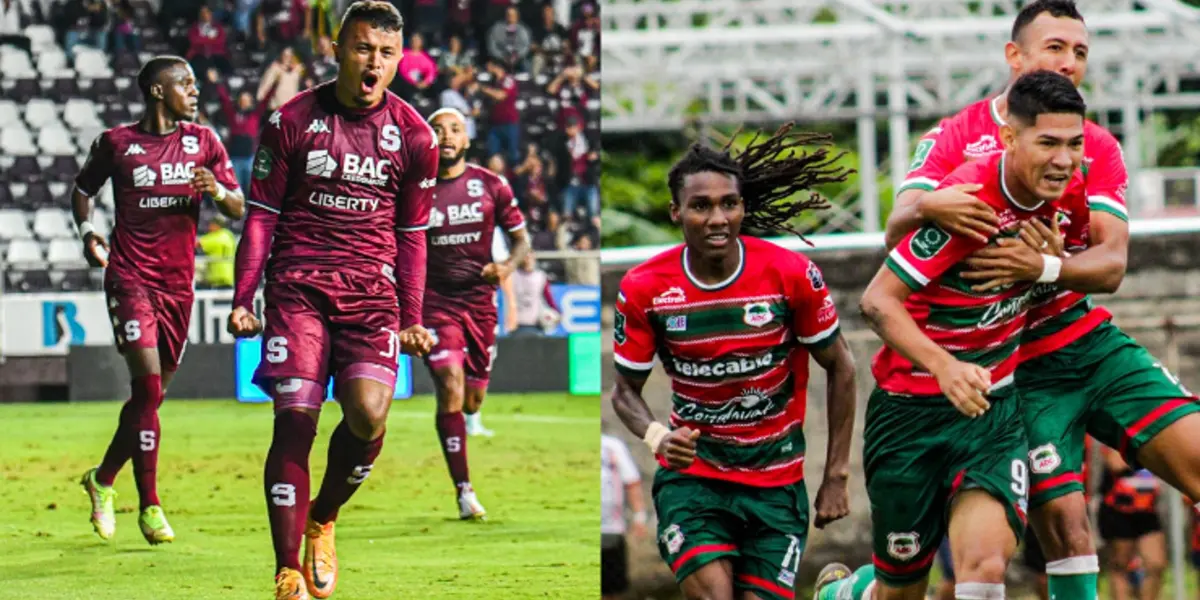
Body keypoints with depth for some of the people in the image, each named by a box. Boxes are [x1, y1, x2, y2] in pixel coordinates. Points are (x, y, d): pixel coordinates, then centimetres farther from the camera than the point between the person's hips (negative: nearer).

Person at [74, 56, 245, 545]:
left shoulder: (202, 142, 7)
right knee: (148, 386, -16)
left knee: (152, 394, 9)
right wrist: (87, 234, 0)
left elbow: (238, 209, 6)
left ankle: (103, 480, 31)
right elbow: (82, 189, 17)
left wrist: (217, 191, -16)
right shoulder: (117, 142, 0)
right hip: (130, 277, -4)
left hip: (178, 283, 4)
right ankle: (149, 506, -10)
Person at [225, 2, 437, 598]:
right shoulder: (293, 120, 1)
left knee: (369, 412, -18)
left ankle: (322, 520, 11)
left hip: (372, 287, 1)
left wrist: (411, 320, 10)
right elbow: (262, 214, 6)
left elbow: (411, 234, 13)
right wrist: (242, 298, -1)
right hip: (298, 282, -1)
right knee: (295, 417, -11)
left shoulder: (412, 134, 5)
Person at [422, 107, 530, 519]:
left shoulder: (490, 186, 1)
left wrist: (508, 266, -13)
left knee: (472, 402, 8)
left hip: (480, 302, 2)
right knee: (451, 389, -19)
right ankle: (464, 490, -14)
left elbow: (520, 239, 8)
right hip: (435, 302, -2)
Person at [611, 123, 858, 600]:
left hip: (777, 483, 0)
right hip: (691, 475, 0)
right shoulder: (644, 288, -9)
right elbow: (625, 389, 2)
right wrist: (656, 436, -20)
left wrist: (836, 475, -1)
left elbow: (840, 368, 1)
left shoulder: (792, 275, -11)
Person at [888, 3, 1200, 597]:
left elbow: (1112, 263, -7)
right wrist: (926, 205, -40)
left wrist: (1044, 266, -29)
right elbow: (896, 232, -16)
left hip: (1092, 343, 4)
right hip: (1019, 368, -4)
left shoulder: (1097, 147, 5)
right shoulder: (955, 137, -3)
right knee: (1063, 521, -15)